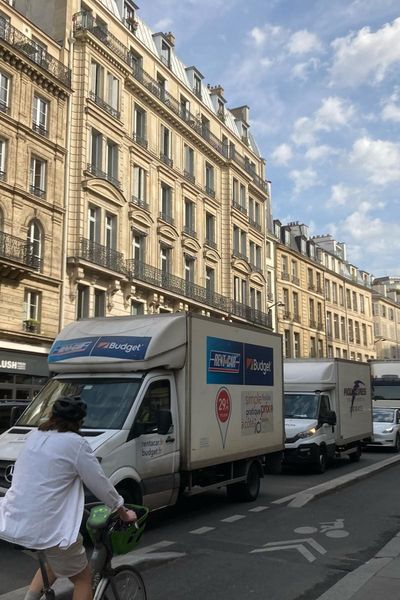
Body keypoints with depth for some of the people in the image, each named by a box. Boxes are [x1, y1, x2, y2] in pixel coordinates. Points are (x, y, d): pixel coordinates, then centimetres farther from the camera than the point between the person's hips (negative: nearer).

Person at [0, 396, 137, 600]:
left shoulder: (34, 436, 8)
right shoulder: (75, 443, -11)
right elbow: (100, 483, -4)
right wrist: (123, 513, 11)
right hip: (45, 527, -7)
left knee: (56, 560, 32)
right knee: (83, 578, 13)